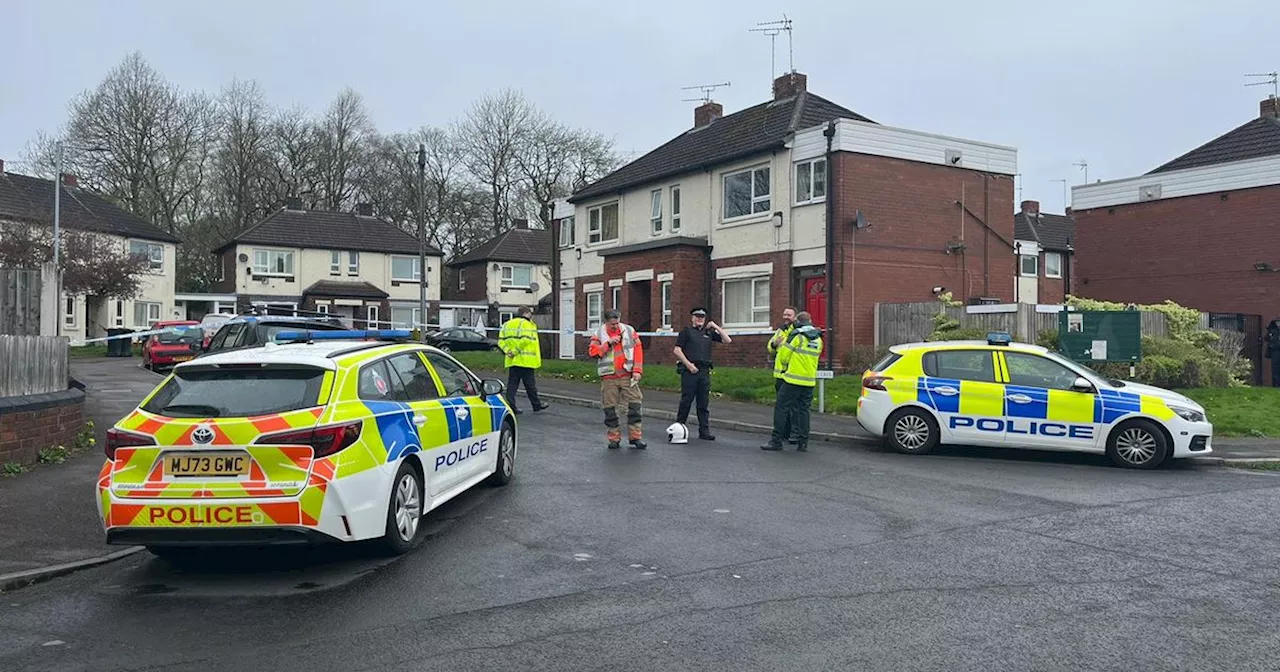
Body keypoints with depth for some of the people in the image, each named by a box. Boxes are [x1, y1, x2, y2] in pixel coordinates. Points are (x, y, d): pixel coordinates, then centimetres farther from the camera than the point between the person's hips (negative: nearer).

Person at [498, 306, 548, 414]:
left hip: (512, 361, 6)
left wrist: (507, 351, -3)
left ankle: (511, 406, 3)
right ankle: (536, 404, 15)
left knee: (512, 384, 7)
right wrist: (515, 351, -17)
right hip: (525, 360, -6)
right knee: (530, 384, 4)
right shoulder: (527, 324, -8)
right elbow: (525, 340, -22)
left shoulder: (507, 324, 15)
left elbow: (501, 341, 7)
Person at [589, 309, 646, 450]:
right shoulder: (598, 335, 3)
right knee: (610, 409, 3)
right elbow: (593, 352, -9)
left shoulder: (629, 331, 5)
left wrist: (637, 370, -4)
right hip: (608, 378, 0)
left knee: (634, 405, -2)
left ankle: (635, 437, 6)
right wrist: (608, 343, -16)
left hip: (628, 376, 1)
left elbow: (638, 350, 3)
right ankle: (614, 438, 14)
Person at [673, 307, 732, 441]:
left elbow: (728, 340, 15)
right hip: (690, 370, -4)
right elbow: (677, 350, -2)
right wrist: (688, 364, -10)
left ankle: (704, 431, 7)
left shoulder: (709, 332, 17)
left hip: (704, 371, 4)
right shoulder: (686, 331, 5)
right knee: (686, 401, -2)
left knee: (703, 403, 5)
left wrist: (716, 327, 8)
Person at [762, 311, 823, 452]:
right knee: (803, 410, 12)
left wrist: (785, 366, 15)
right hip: (809, 381, 6)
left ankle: (776, 441, -1)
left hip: (793, 379, -6)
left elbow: (783, 356, -5)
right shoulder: (818, 339, 11)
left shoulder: (797, 336, -8)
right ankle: (803, 442, 10)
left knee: (781, 408, 0)